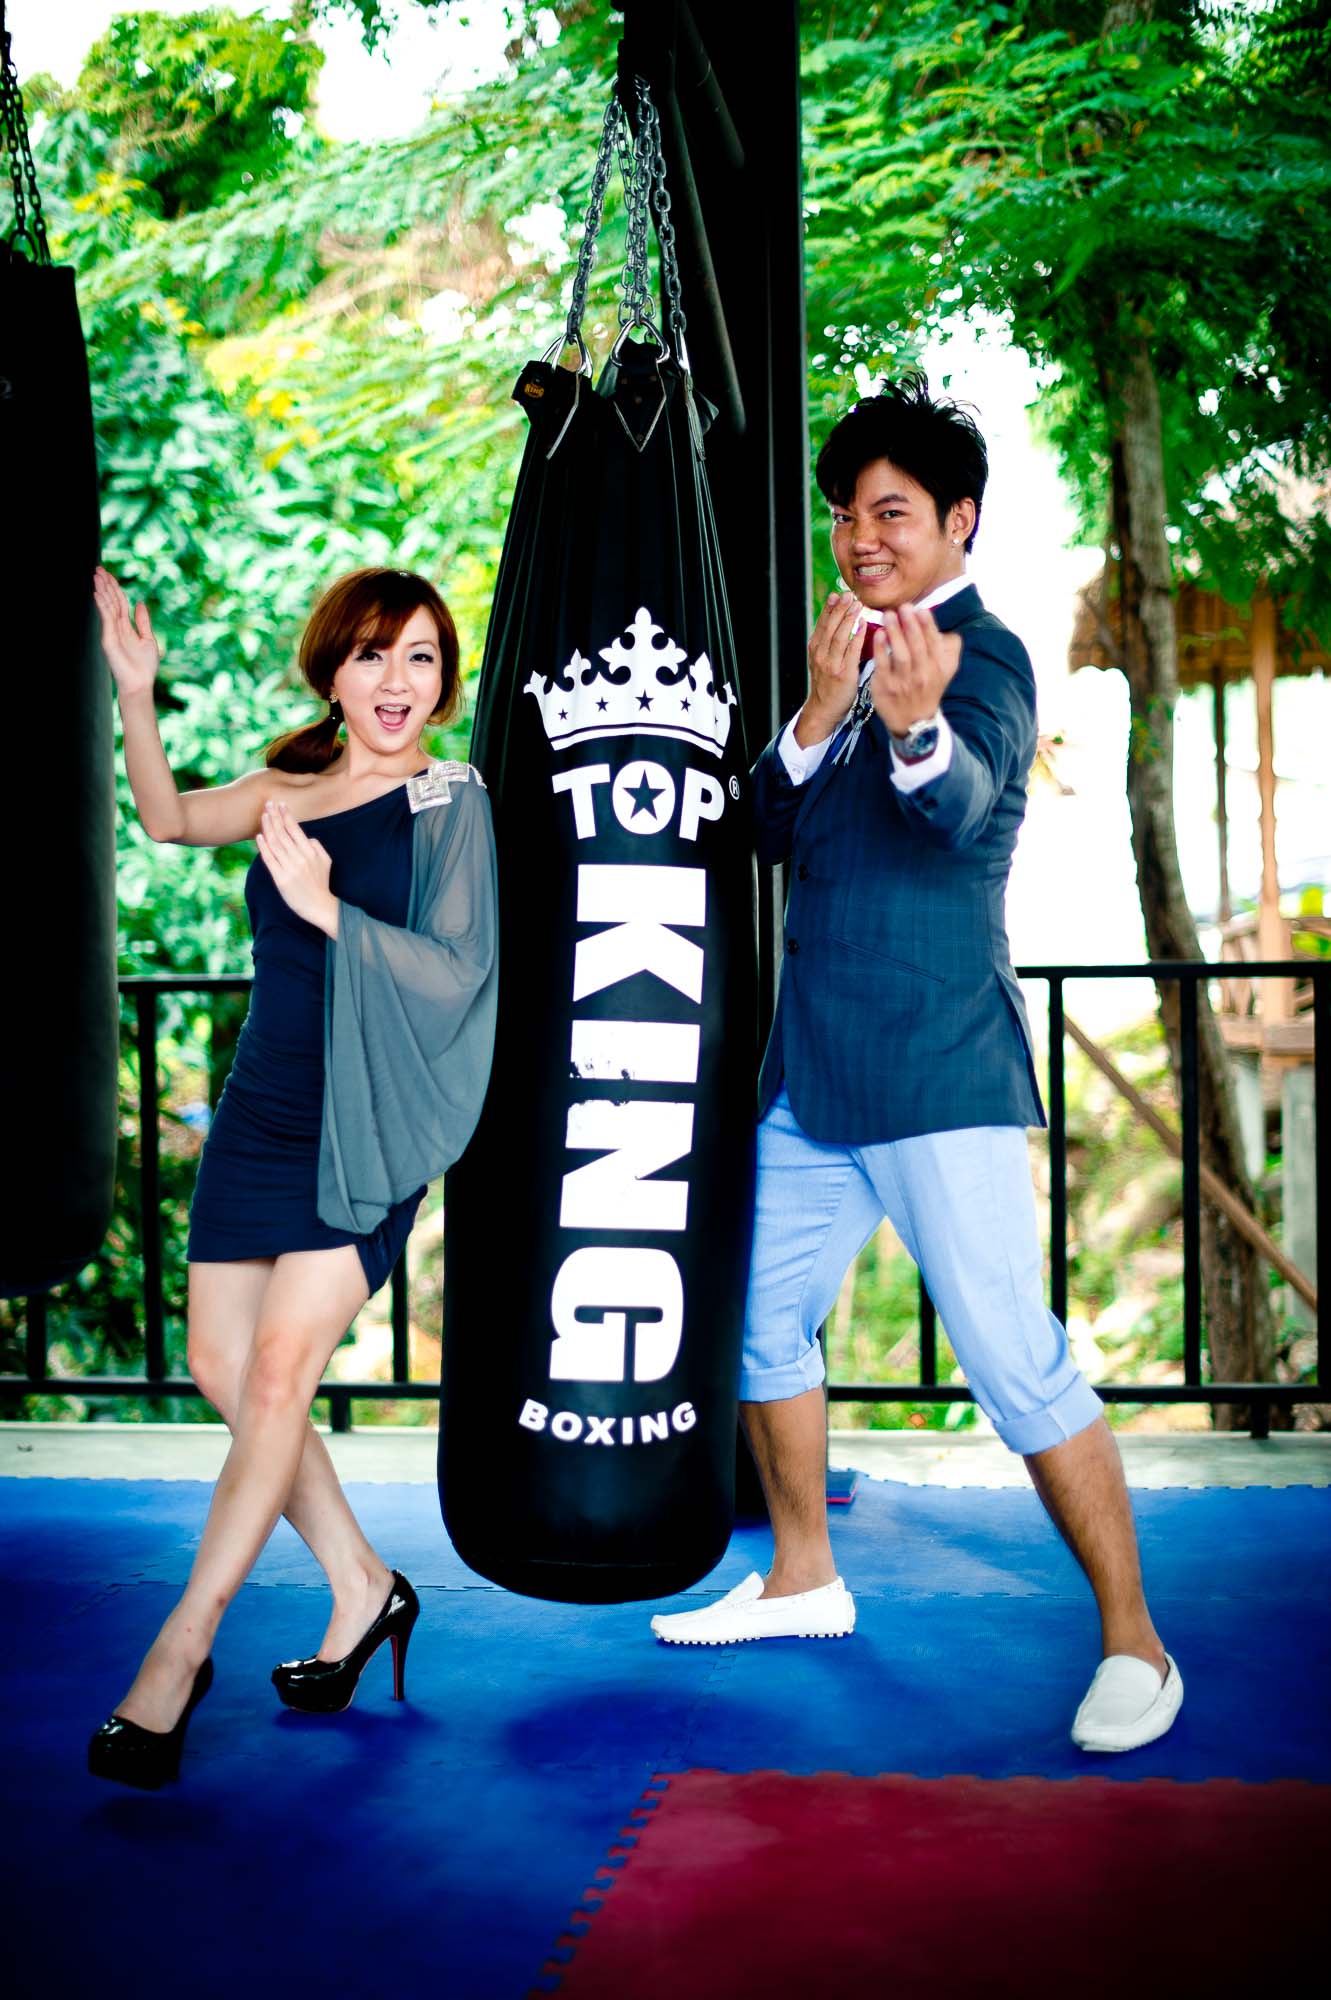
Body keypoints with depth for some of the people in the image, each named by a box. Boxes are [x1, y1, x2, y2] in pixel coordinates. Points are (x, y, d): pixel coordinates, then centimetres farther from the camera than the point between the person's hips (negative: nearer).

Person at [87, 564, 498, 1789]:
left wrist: (328, 909, -25)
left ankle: (181, 1650, -5)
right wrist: (135, 693, 4)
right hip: (258, 1119, 6)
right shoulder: (289, 790, 12)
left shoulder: (451, 804, -4)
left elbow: (457, 972, -12)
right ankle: (364, 1591, 22)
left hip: (365, 1132, -6)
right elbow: (167, 818, 17)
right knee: (224, 1374, 6)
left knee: (278, 1369, -13)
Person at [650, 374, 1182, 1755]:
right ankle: (804, 1580, 34)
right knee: (757, 1316, 16)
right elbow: (769, 832, 6)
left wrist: (915, 724, -53)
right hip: (810, 1073, 8)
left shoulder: (981, 655, -8)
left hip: (940, 1076, -8)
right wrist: (818, 714, -13)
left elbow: (966, 802, -30)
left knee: (1015, 1359, -10)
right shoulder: (852, 655, 16)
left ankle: (1133, 1644, 2)